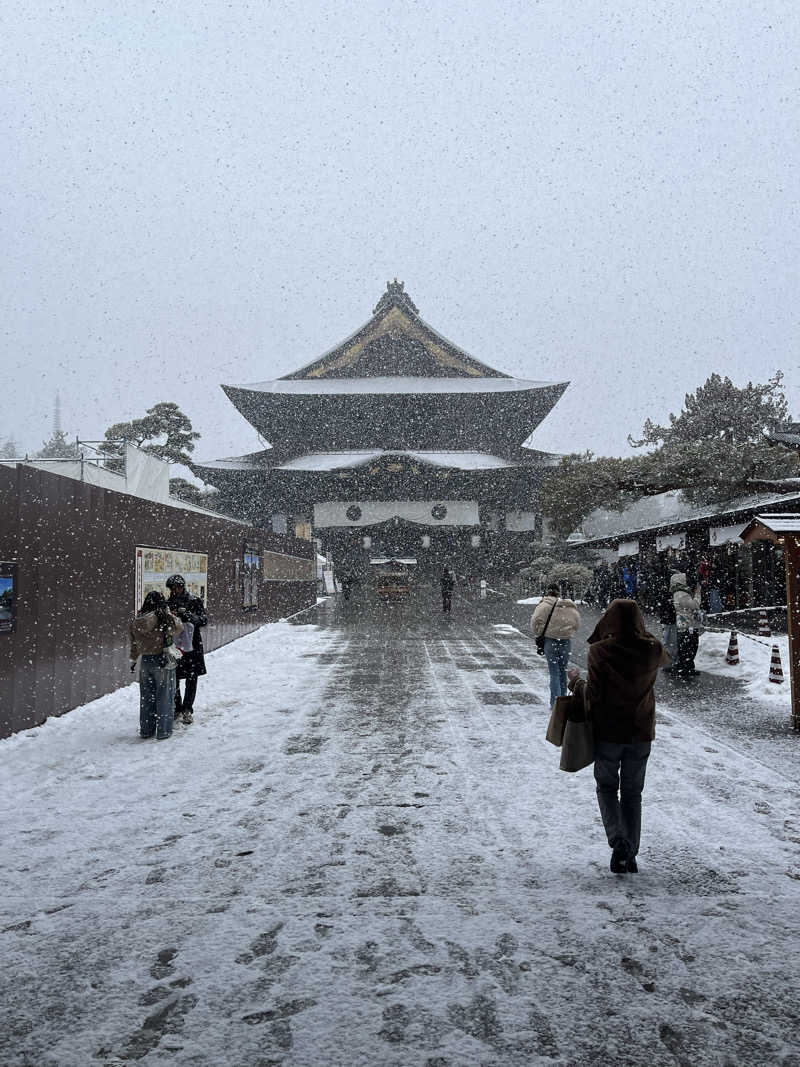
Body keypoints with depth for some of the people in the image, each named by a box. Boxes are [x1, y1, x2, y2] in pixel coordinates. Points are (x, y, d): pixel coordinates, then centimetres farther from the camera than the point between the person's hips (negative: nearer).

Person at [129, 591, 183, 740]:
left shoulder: (136, 621, -1)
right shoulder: (164, 618, -16)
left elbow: (134, 644, 10)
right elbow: (179, 627, 2)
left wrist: (133, 659, 24)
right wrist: (169, 613, 16)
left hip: (145, 662, 5)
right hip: (163, 661, -4)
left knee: (146, 697, 16)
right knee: (164, 697, 7)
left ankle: (146, 730, 25)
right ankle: (163, 731, 12)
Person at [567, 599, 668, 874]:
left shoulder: (600, 651, -18)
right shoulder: (652, 650, -8)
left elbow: (592, 695, -16)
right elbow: (664, 658, 18)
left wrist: (576, 680, 3)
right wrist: (641, 633, 21)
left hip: (608, 733, -3)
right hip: (641, 733, 3)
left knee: (606, 787, 15)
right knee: (632, 792, 17)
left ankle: (618, 841, -6)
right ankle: (630, 856, 17)